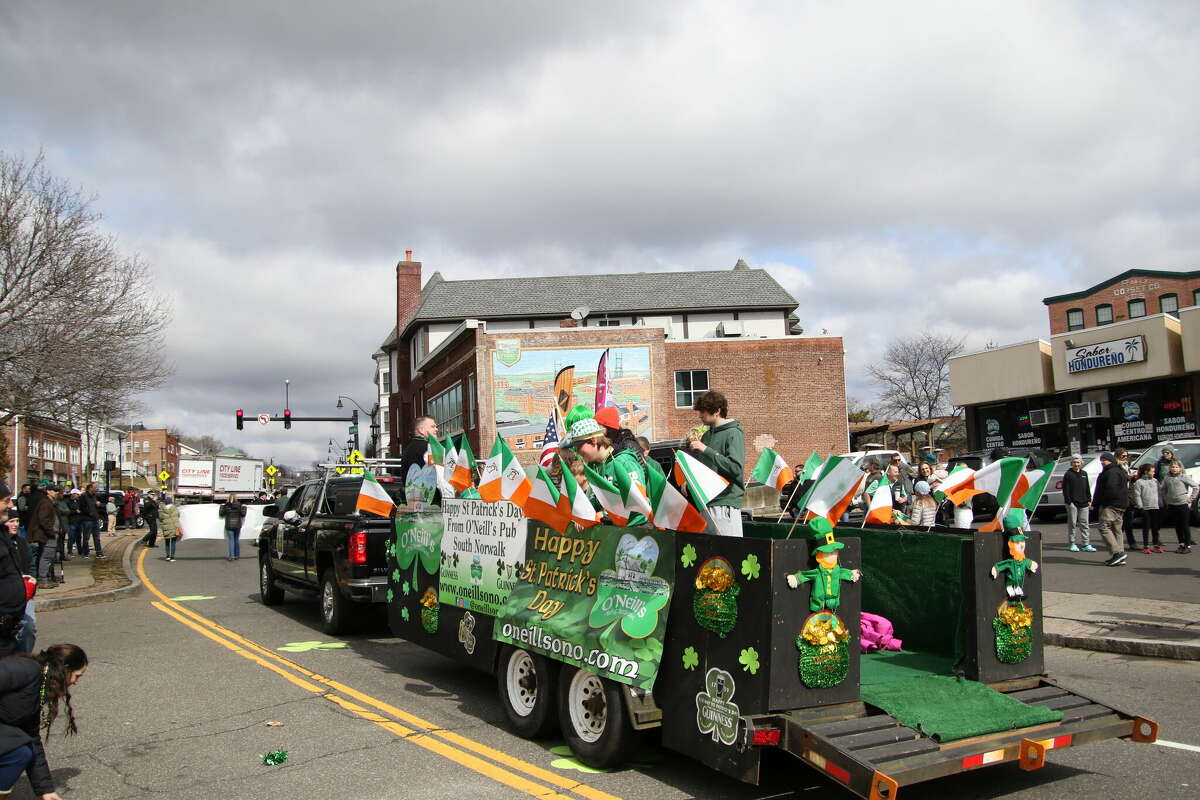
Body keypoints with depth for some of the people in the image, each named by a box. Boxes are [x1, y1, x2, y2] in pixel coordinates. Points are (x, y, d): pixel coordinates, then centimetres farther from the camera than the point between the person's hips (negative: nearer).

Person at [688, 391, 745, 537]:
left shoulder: (733, 433, -7)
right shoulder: (707, 435, 16)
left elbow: (736, 467, -20)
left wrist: (706, 450, -20)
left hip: (726, 502, -8)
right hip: (706, 501, 8)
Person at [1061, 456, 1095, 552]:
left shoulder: (1084, 474, 14)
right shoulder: (1068, 474, -1)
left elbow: (1087, 488, 19)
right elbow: (1065, 489, -5)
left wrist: (1089, 500, 11)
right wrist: (1068, 501, -12)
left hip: (1083, 503, 5)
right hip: (1072, 503, -5)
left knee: (1084, 524, 5)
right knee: (1072, 523, 0)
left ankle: (1086, 544, 7)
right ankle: (1072, 544, 6)